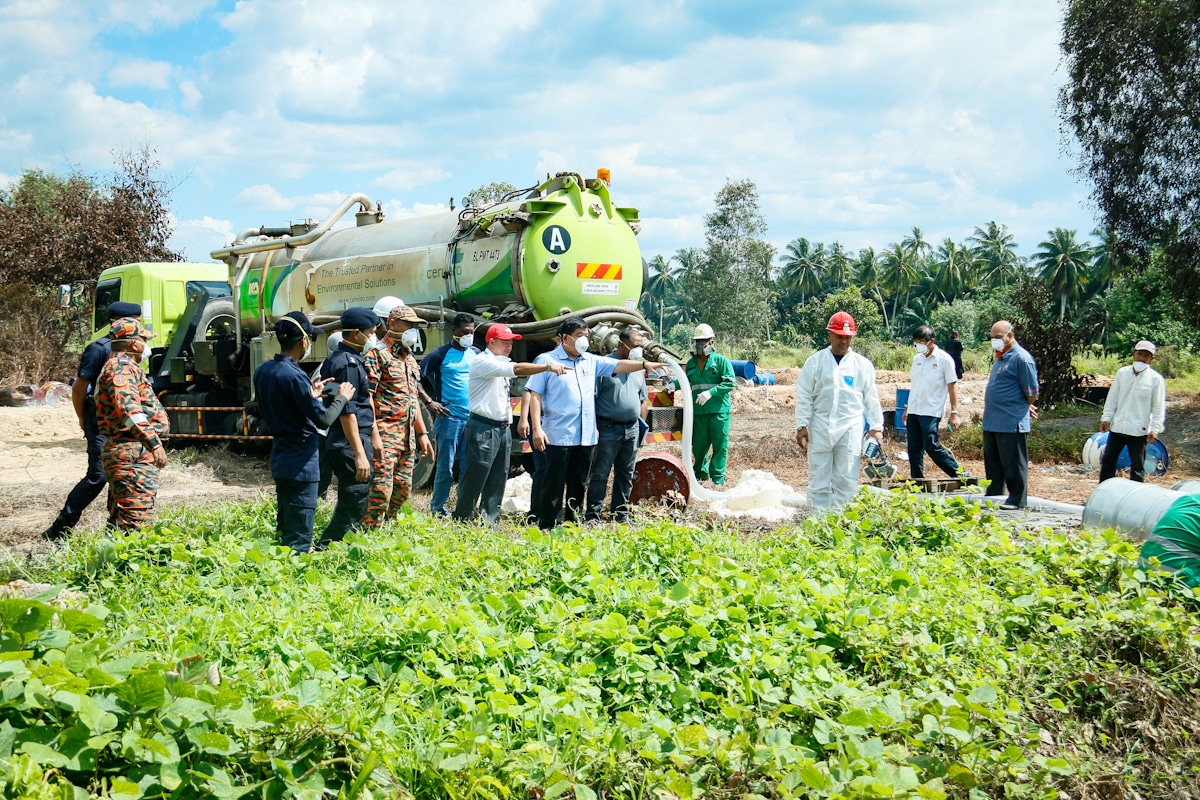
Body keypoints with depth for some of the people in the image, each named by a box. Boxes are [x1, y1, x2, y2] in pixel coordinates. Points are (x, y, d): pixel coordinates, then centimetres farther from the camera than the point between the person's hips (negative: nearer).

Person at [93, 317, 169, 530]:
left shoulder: (124, 367, 24)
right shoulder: (121, 367, -11)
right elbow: (128, 408, -25)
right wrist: (154, 443, -31)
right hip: (132, 453, -11)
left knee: (120, 518, 15)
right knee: (136, 518, -17)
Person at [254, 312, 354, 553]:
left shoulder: (262, 371, 6)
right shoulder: (294, 376, -20)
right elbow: (323, 419, -20)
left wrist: (310, 395, 14)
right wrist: (342, 398, -4)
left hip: (280, 460, 9)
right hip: (301, 465, -9)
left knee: (285, 531, 19)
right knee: (298, 541, -4)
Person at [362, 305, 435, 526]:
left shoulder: (409, 359, 20)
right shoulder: (378, 355, -7)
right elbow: (366, 398, -15)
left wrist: (422, 433, 22)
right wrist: (373, 434, -22)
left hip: (407, 437, 9)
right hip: (385, 435, -9)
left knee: (403, 490, 10)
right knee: (381, 490, -13)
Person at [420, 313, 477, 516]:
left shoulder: (477, 354, 12)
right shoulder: (441, 354, -2)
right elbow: (417, 377, -3)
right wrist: (430, 402, -9)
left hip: (473, 418, 5)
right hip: (449, 417, -5)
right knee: (446, 467, -1)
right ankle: (437, 508, 11)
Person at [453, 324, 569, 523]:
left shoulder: (501, 364, 20)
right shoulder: (483, 361, -12)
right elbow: (517, 369, -24)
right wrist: (548, 367, -31)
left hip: (502, 429, 9)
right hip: (483, 429, -9)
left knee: (497, 481, 8)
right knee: (474, 481, -6)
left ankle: (490, 522, 12)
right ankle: (462, 521, 0)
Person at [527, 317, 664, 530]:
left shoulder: (591, 361, 14)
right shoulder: (547, 360, -3)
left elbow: (618, 366, 12)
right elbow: (535, 395, -6)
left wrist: (644, 364, -5)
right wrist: (537, 428, -13)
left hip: (586, 436, 6)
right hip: (558, 436, -6)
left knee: (578, 485, 13)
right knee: (554, 486, -2)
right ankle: (545, 528, 6)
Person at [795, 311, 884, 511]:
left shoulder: (863, 365, 7)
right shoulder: (815, 362, 4)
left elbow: (871, 399, 10)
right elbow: (804, 396, 3)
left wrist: (876, 427, 6)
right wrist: (802, 426, -3)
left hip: (851, 428, 0)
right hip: (820, 427, 0)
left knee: (847, 479, -1)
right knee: (819, 478, 3)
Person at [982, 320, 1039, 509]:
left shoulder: (1022, 358, -13)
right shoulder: (1000, 358, 15)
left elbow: (1032, 393, -12)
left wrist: (1022, 409, 2)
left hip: (1011, 422, -9)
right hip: (992, 422, 9)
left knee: (1013, 464, -1)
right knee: (992, 463, 15)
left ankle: (1017, 500, 6)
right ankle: (992, 496, 24)